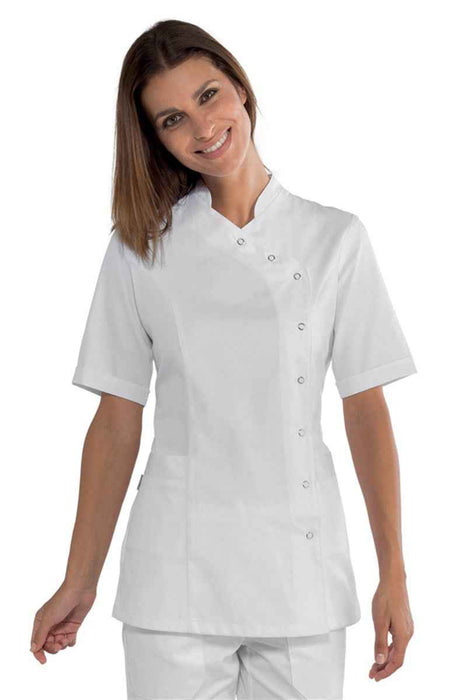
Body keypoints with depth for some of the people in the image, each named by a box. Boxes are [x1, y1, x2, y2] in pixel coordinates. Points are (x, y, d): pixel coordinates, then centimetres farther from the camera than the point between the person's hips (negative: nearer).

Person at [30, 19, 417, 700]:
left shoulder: (335, 239, 2)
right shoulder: (141, 247, 3)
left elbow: (366, 411, 2)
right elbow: (117, 422, 4)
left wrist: (394, 577, -1)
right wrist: (79, 584, 3)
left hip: (303, 571, 0)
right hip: (176, 574, 0)